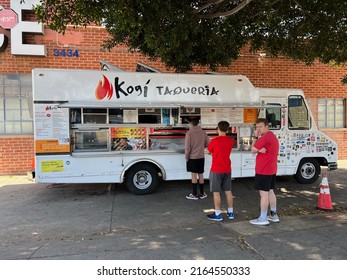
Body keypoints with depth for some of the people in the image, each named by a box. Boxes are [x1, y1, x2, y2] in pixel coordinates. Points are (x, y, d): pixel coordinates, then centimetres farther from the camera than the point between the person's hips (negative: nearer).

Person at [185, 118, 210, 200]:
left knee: (194, 175, 3)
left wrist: (186, 156, -2)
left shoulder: (189, 133, -13)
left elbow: (187, 146, -14)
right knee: (201, 175, 12)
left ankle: (194, 194, 8)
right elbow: (207, 143, 7)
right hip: (201, 157, 4)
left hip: (193, 157, -4)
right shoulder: (203, 132, 1)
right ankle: (202, 194, 20)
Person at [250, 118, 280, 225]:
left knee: (264, 193, -4)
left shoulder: (265, 137, -18)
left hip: (263, 170, -10)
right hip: (271, 169, 10)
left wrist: (255, 137, -6)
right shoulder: (273, 136, 16)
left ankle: (263, 219, 2)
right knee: (270, 191, 17)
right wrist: (260, 150, -9)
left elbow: (253, 150, -13)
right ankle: (273, 215, 27)